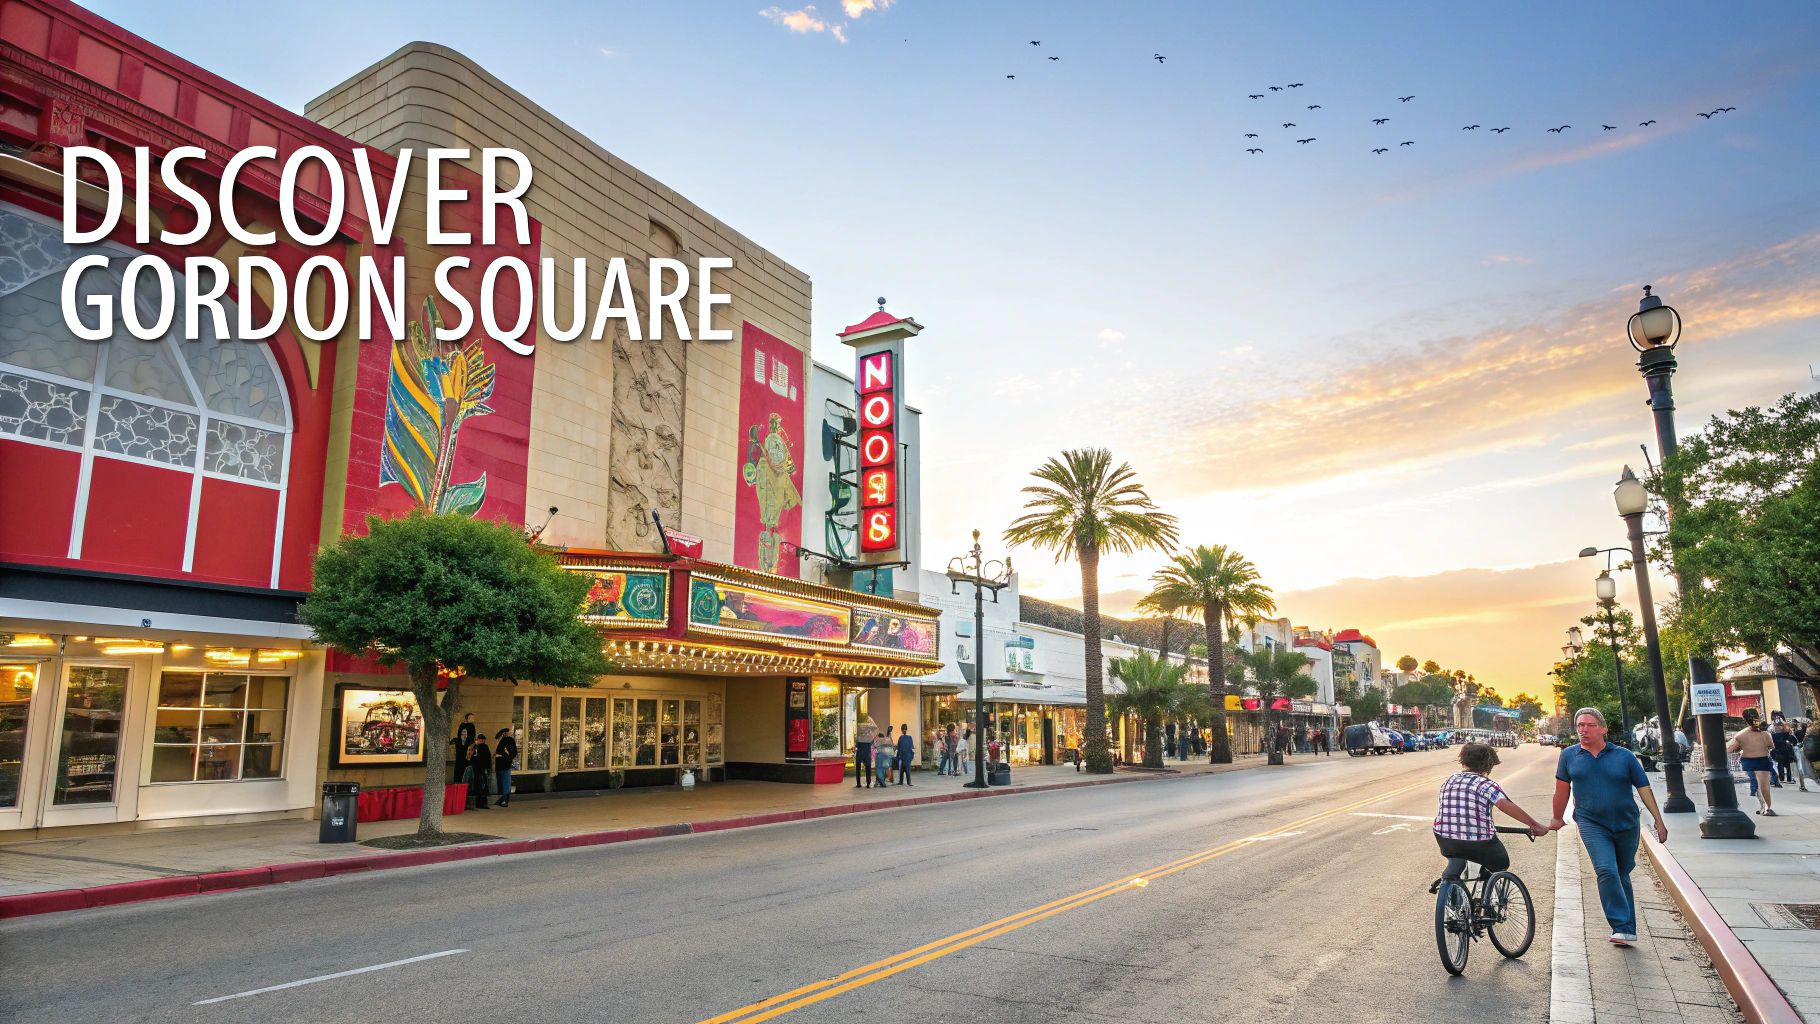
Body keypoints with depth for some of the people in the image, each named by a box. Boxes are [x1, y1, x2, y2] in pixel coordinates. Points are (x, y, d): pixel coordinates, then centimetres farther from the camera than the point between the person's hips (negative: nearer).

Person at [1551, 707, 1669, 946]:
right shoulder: (1569, 756, 1)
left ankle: (1626, 929, 29)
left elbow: (1644, 789, 4)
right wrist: (1558, 819, 19)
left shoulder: (1624, 756, 0)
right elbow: (1562, 789, 11)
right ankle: (1623, 928, -17)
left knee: (1622, 875, 14)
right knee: (1607, 871, -19)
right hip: (1592, 825, -1)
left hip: (1627, 825, 1)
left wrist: (1659, 822, 1)